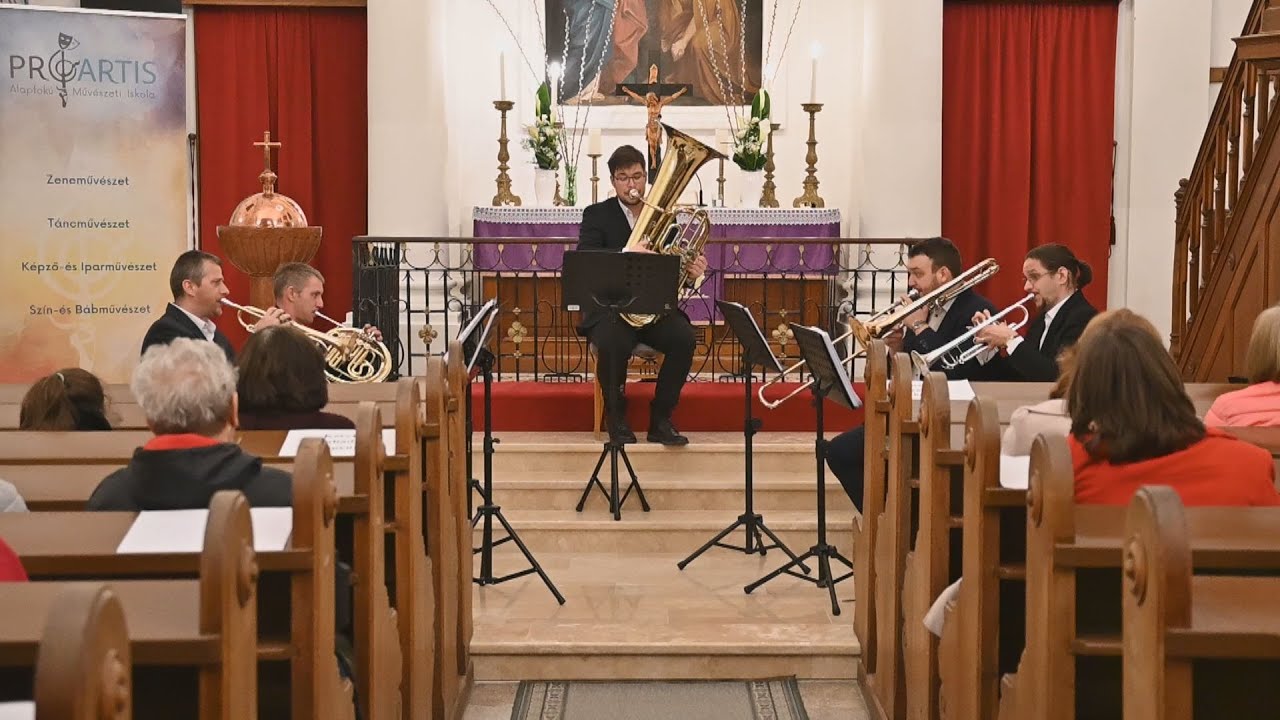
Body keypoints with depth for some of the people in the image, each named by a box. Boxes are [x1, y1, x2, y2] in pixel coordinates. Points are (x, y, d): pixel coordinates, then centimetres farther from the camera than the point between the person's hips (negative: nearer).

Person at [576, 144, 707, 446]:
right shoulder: (596, 215, 4)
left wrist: (691, 271, -14)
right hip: (611, 307, -3)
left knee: (683, 338, -28)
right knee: (612, 342, -36)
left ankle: (660, 419, -14)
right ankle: (616, 418, -12)